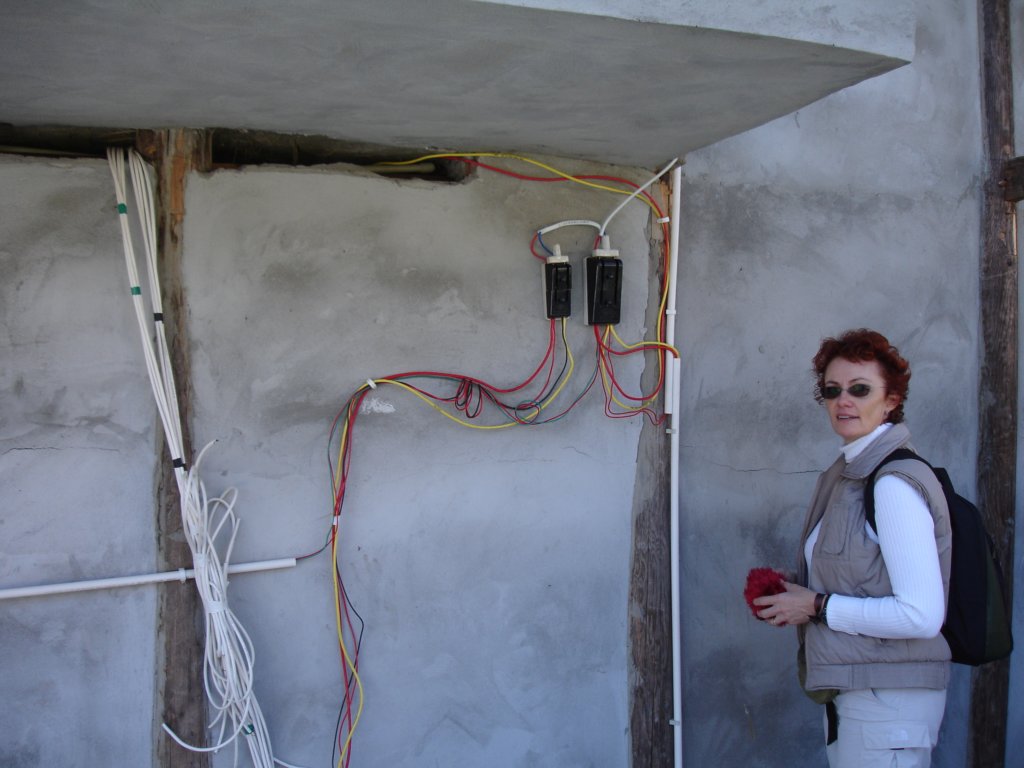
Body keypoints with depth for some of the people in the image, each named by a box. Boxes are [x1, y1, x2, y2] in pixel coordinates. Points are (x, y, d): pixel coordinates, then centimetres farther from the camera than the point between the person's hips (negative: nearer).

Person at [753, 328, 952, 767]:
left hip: (888, 699, -8)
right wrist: (796, 593, 2)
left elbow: (922, 615, -24)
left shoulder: (894, 483, -19)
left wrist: (818, 606, -16)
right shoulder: (848, 472, 8)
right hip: (848, 689, 8)